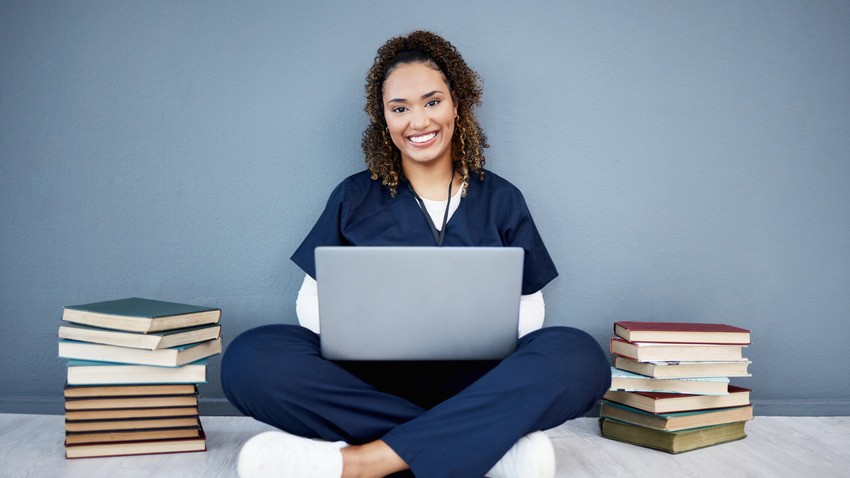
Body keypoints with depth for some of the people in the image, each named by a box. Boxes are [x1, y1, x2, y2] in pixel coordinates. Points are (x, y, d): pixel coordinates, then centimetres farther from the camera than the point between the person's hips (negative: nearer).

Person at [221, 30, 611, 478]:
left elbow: (529, 305, 11)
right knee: (251, 358, -29)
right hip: (370, 378, 0)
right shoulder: (355, 197, 11)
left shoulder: (500, 199, 12)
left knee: (578, 356, -29)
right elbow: (312, 300, 9)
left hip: (472, 381, 0)